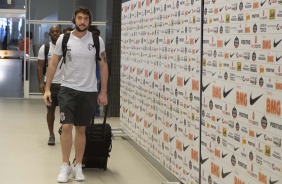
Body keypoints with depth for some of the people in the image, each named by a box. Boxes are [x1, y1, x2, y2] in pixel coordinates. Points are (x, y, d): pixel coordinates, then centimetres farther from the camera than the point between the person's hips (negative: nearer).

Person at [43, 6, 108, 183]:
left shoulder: (97, 40, -3)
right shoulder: (64, 39, -3)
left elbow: (103, 66, 2)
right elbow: (53, 64, 2)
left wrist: (103, 92, -1)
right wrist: (47, 88, -2)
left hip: (89, 92, 1)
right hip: (68, 89, 0)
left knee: (81, 129, 8)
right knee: (67, 127, -7)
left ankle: (78, 166, 18)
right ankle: (66, 165, 5)